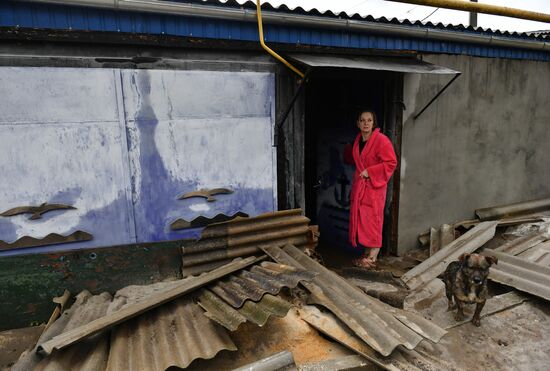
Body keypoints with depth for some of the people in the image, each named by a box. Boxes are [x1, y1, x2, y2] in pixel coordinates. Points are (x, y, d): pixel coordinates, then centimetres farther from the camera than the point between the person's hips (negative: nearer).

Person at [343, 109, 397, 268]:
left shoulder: (381, 140, -12)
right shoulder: (358, 140, 10)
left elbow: (391, 163, -15)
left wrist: (369, 172, -18)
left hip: (374, 186, -7)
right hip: (359, 185, 8)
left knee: (372, 220, -4)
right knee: (361, 219, 10)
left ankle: (372, 257, 6)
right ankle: (367, 253, 22)